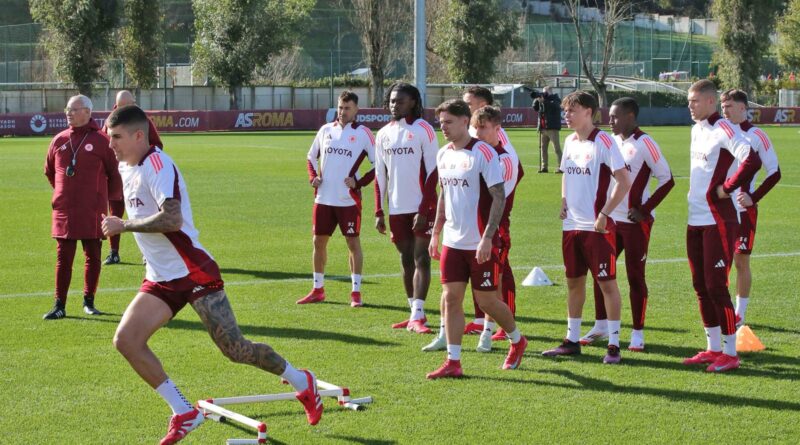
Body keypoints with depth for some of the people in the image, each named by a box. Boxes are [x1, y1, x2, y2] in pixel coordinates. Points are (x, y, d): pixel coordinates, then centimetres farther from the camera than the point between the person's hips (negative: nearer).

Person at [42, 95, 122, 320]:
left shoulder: (101, 141, -5)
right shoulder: (59, 141, 6)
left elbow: (115, 172, 2)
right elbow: (49, 171, 21)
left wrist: (106, 196, 7)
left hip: (92, 212, -2)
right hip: (64, 212, 3)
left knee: (93, 257, 6)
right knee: (63, 259, 3)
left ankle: (89, 301, 19)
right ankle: (60, 305, 5)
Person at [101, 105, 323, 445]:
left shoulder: (157, 165, -19)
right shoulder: (126, 167, 10)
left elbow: (172, 219, -33)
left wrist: (124, 225, -24)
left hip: (193, 272, -9)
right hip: (160, 278, 9)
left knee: (235, 350, -6)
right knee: (126, 340, -9)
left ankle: (302, 382, 19)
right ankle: (183, 413, -1)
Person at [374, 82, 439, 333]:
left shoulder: (423, 130, -6)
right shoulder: (384, 134, 11)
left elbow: (432, 171, -9)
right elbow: (380, 175, 14)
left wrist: (424, 210, -15)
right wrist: (379, 212, 8)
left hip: (421, 208, -6)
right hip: (397, 209, 6)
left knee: (420, 259, -9)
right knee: (406, 260, 10)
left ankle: (417, 316, -12)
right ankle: (414, 314, 18)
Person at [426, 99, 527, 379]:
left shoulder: (483, 153, -13)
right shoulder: (444, 155, 9)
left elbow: (499, 198, -15)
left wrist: (487, 238, -21)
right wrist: (436, 233, 16)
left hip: (479, 243, -6)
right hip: (452, 241, 6)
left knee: (486, 300, 3)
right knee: (451, 298, 0)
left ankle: (517, 341, 28)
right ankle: (453, 362, 4)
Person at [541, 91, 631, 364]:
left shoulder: (603, 142, -11)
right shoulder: (570, 142, 11)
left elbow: (624, 182, -13)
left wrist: (604, 214, -16)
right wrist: (564, 201, 10)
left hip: (597, 226, -7)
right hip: (572, 225, 7)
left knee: (606, 282, -3)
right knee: (574, 282, 13)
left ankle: (614, 344, 0)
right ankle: (572, 340, 22)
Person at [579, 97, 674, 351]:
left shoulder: (644, 144, -12)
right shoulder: (612, 142, 9)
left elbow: (667, 180, -11)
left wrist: (645, 210, -13)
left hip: (635, 221, -7)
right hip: (610, 218, 7)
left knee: (635, 276, -1)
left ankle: (638, 333, 7)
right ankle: (601, 326, 23)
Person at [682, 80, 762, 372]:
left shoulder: (723, 130, -15)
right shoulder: (696, 129, 13)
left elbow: (751, 161, -28)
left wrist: (726, 188, -18)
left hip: (718, 220, -9)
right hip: (695, 219, 9)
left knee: (715, 285, -7)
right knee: (701, 285, 12)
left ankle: (730, 353, 0)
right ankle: (714, 348, 22)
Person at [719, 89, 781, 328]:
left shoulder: (756, 136, -7)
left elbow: (774, 172, -6)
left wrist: (753, 198, -14)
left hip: (743, 210, -5)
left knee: (741, 261, 0)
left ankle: (740, 313, 8)